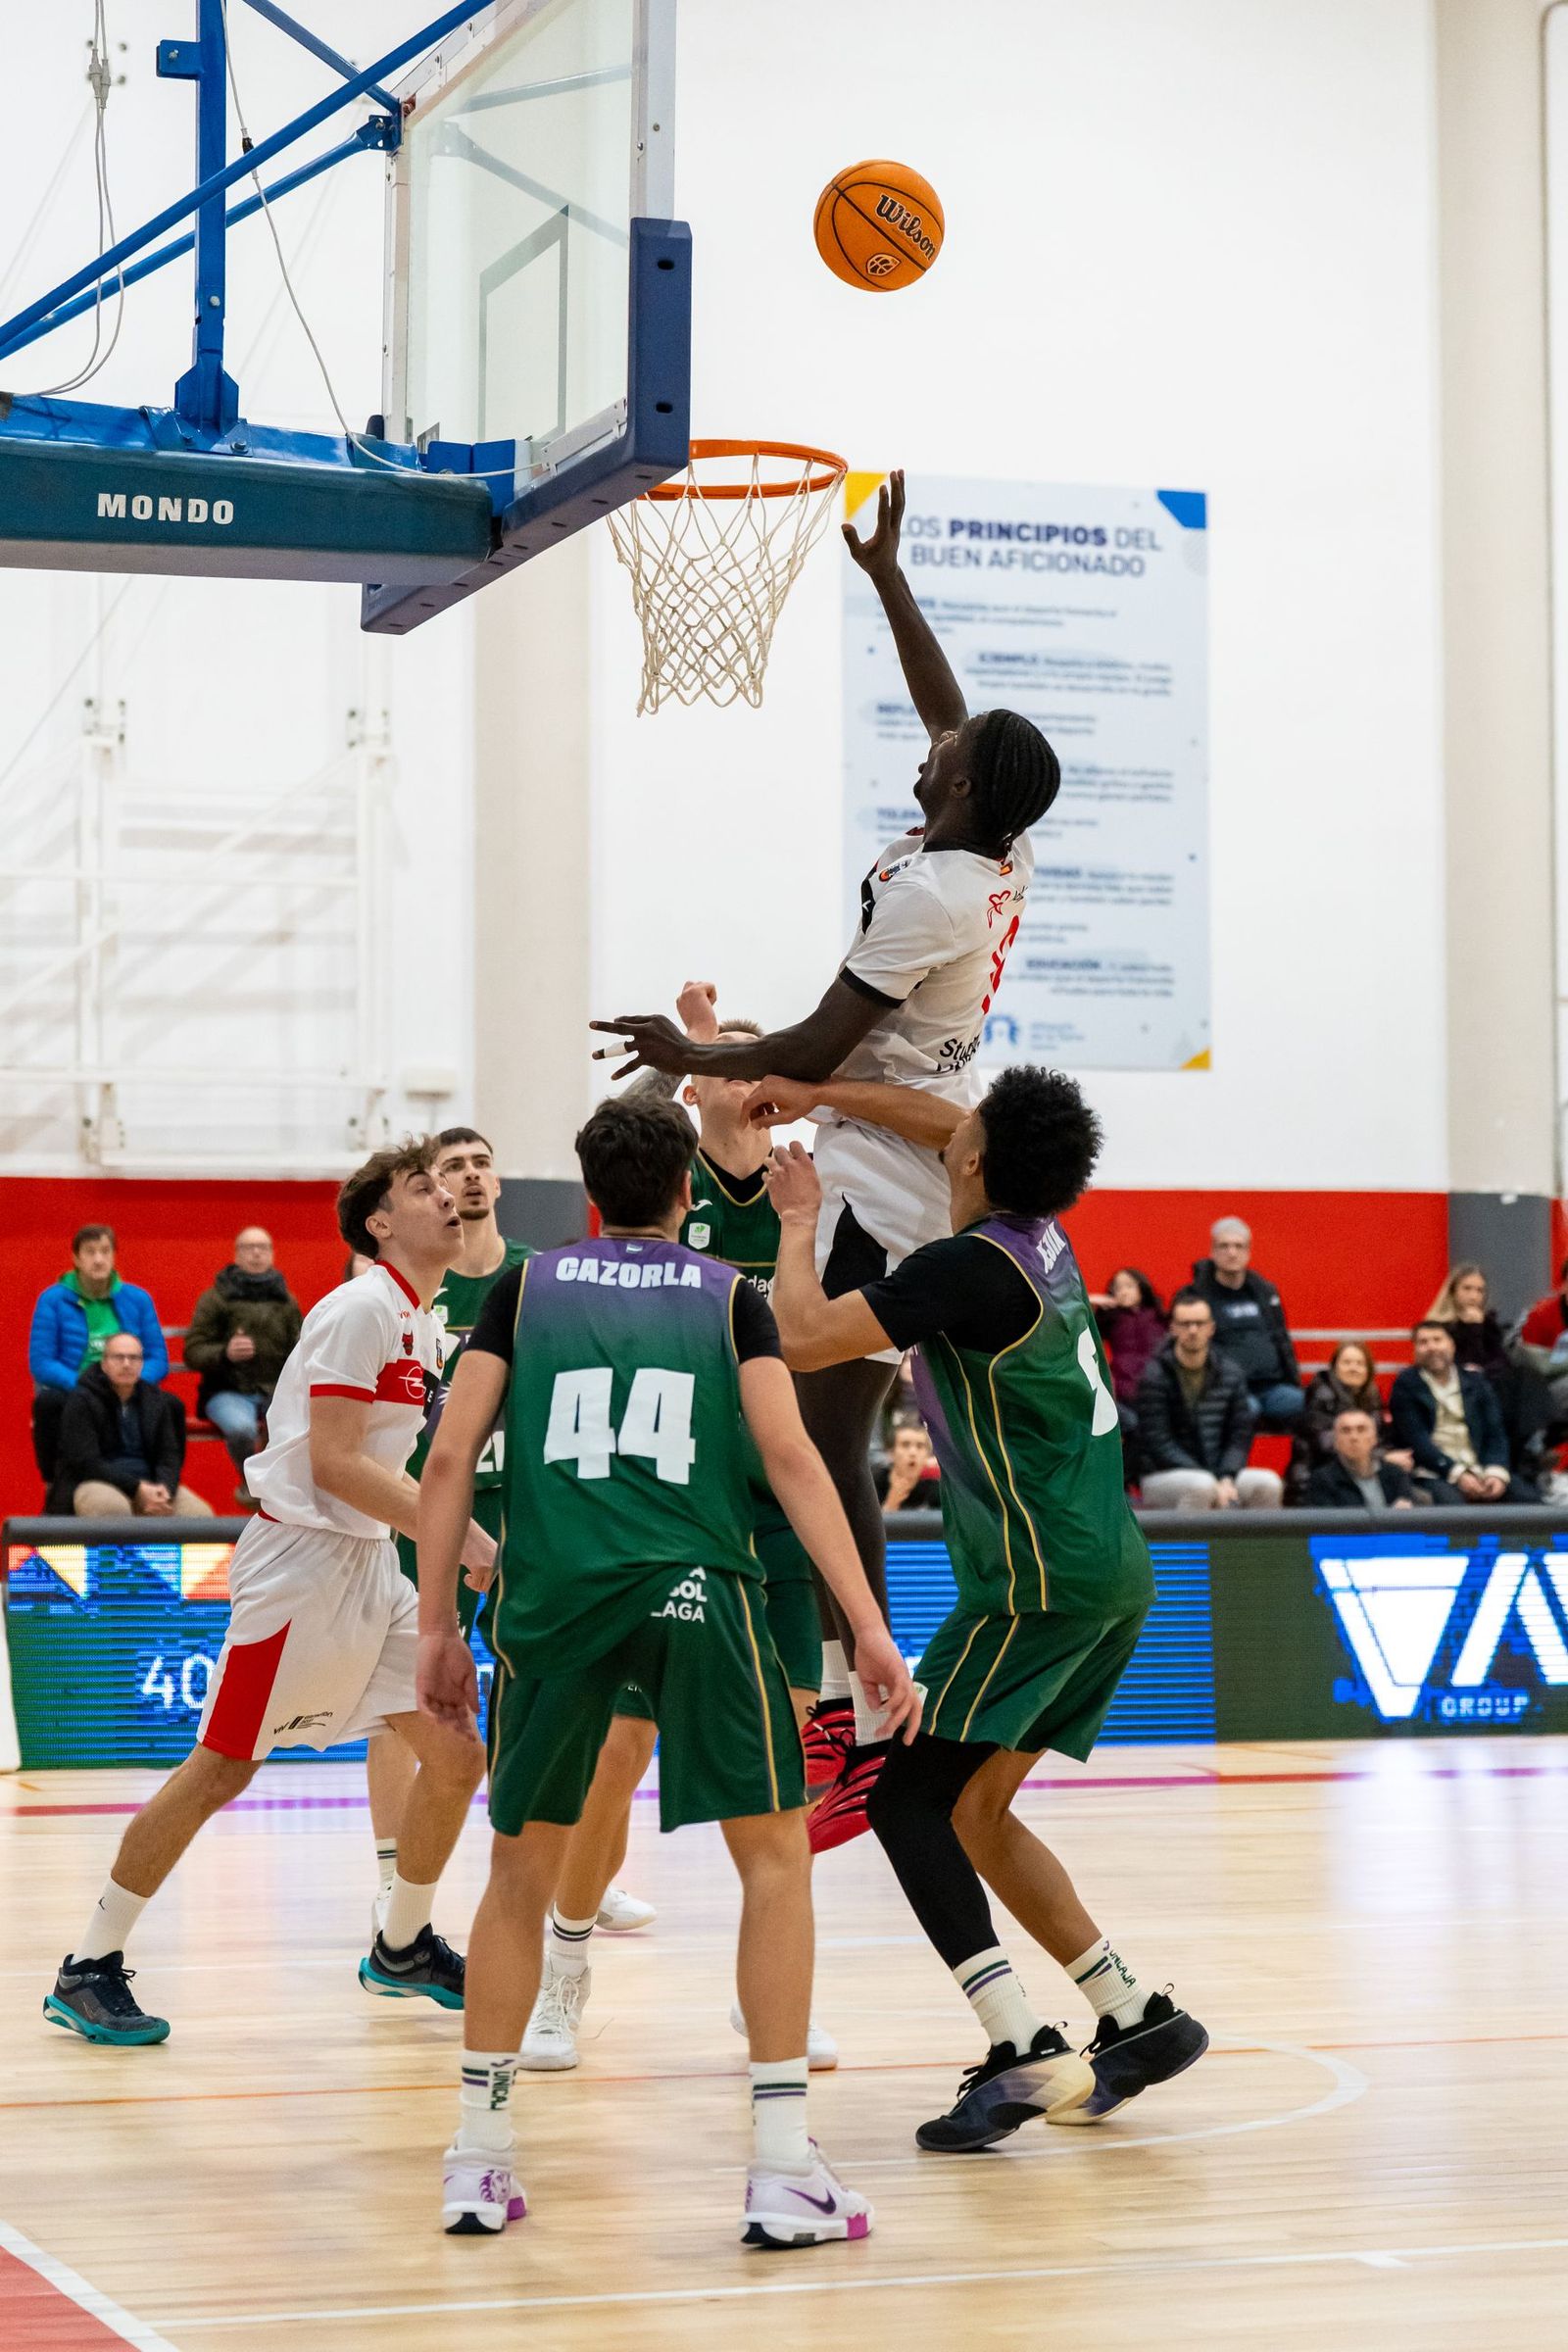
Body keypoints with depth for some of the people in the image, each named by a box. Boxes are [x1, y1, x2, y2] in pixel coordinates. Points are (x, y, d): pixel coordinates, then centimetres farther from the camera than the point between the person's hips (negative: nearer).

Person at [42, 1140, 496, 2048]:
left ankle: (403, 1948, 25)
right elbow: (331, 1463, -20)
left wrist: (466, 1533, 12)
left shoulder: (426, 1326, 13)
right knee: (221, 1768, -6)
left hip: (371, 1565, 9)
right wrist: (457, 1536, -20)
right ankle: (89, 1970, 3)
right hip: (304, 1558, -9)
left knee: (457, 1754, 5)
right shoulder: (359, 1309, -14)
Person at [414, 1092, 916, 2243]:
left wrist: (438, 1626, 14)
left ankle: (479, 2159, 19)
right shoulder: (729, 1293, 15)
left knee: (522, 1867, 18)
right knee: (776, 1853, 9)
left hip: (553, 1590, 2)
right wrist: (869, 1627, -1)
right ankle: (782, 2171, 2)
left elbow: (450, 1461, 10)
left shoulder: (529, 1285, 18)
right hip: (695, 1586, -2)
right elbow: (790, 1458, 2)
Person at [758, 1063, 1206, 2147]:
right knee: (970, 1810, 14)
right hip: (1110, 1570, 9)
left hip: (1045, 1577, -9)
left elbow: (803, 1336, -17)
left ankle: (1024, 2050, -19)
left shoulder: (974, 1263, -15)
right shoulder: (1038, 1234, 10)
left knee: (906, 1796, -8)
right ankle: (1138, 2017, 13)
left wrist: (801, 1219, -1)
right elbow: (940, 1117, 25)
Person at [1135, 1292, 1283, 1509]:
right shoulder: (1155, 1378, -9)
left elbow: (1240, 1435, 5)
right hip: (1163, 1479, -5)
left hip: (1221, 1476, 5)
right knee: (1201, 1486, -37)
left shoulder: (1230, 1373, 6)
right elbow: (1157, 1443, -14)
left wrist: (1226, 1479, -15)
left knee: (1269, 1483, -20)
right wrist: (1212, 1483, -20)